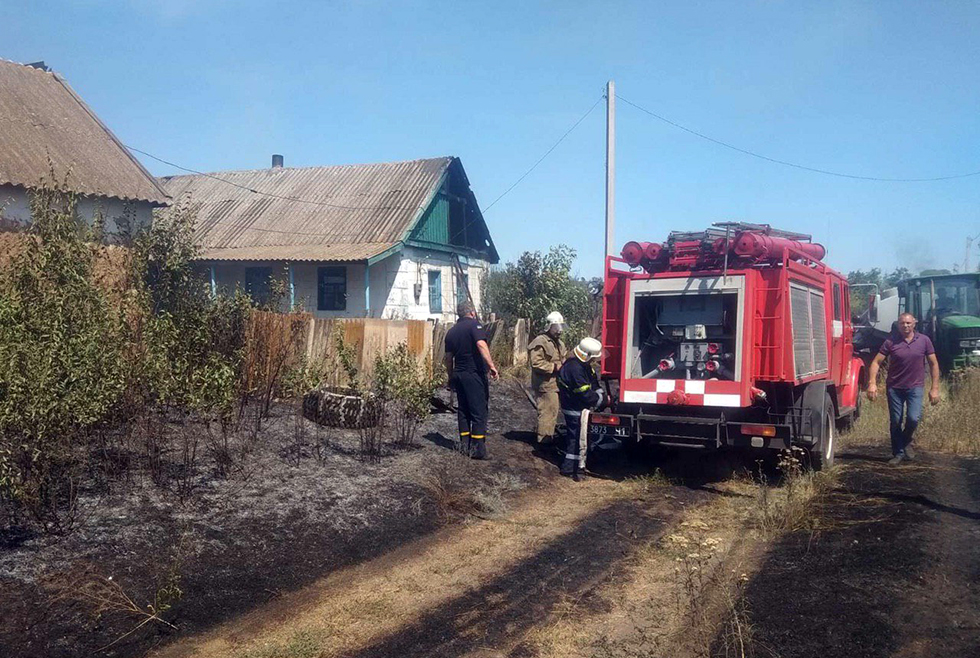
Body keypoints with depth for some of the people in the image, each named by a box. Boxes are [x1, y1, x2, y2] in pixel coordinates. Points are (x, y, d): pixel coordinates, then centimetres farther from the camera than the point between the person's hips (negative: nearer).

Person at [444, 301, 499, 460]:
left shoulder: (451, 331, 13)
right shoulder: (474, 325, -6)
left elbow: (448, 357, 16)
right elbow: (481, 345, -23)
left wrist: (451, 377, 24)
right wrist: (491, 366, -26)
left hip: (458, 374, 7)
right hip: (475, 375, -6)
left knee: (463, 410, 13)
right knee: (479, 411, -3)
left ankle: (465, 445, 17)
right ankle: (478, 449, -5)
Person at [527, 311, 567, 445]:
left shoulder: (560, 343, 21)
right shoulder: (540, 342, -12)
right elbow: (536, 363, -21)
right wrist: (555, 367, -18)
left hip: (555, 384, 10)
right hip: (546, 385, -10)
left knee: (553, 412, 15)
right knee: (547, 412, -9)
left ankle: (548, 437, 26)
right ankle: (544, 439, -2)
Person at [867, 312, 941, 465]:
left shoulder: (924, 341, -1)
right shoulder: (891, 342, -3)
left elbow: (933, 364, 4)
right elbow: (876, 362, -4)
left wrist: (935, 388, -1)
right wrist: (872, 383, -16)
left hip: (915, 387, -1)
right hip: (894, 388, 1)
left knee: (913, 418, -18)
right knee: (895, 422, 5)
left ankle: (906, 441, 13)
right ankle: (898, 453, 20)